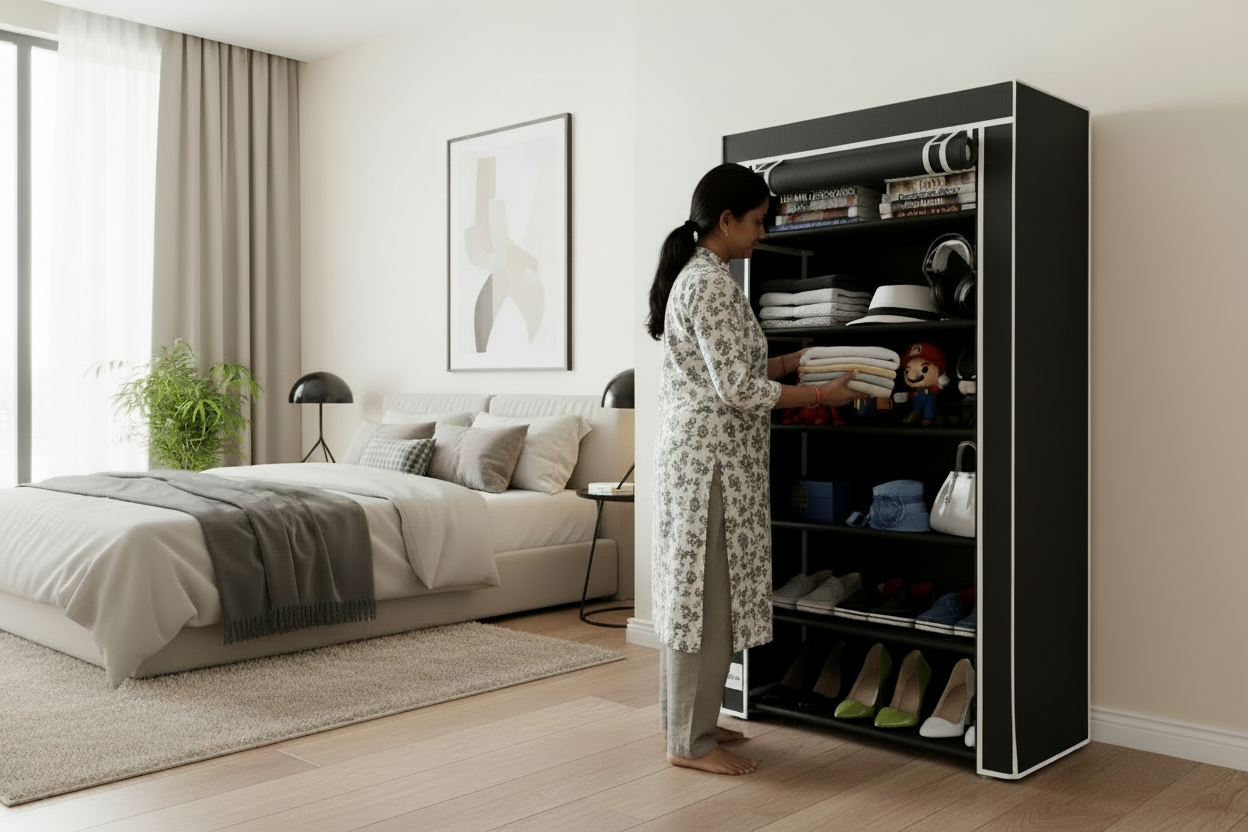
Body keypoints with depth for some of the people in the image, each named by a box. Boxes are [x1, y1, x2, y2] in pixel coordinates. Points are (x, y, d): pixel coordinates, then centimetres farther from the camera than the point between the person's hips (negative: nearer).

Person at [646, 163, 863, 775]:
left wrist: (787, 362, 15)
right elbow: (737, 390, -20)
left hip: (693, 453, 11)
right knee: (708, 595, -3)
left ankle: (687, 720, 26)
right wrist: (822, 395, -12)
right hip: (712, 459, -10)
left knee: (692, 589, 15)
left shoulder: (691, 275, 15)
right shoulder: (712, 283, -17)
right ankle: (690, 742, 7)